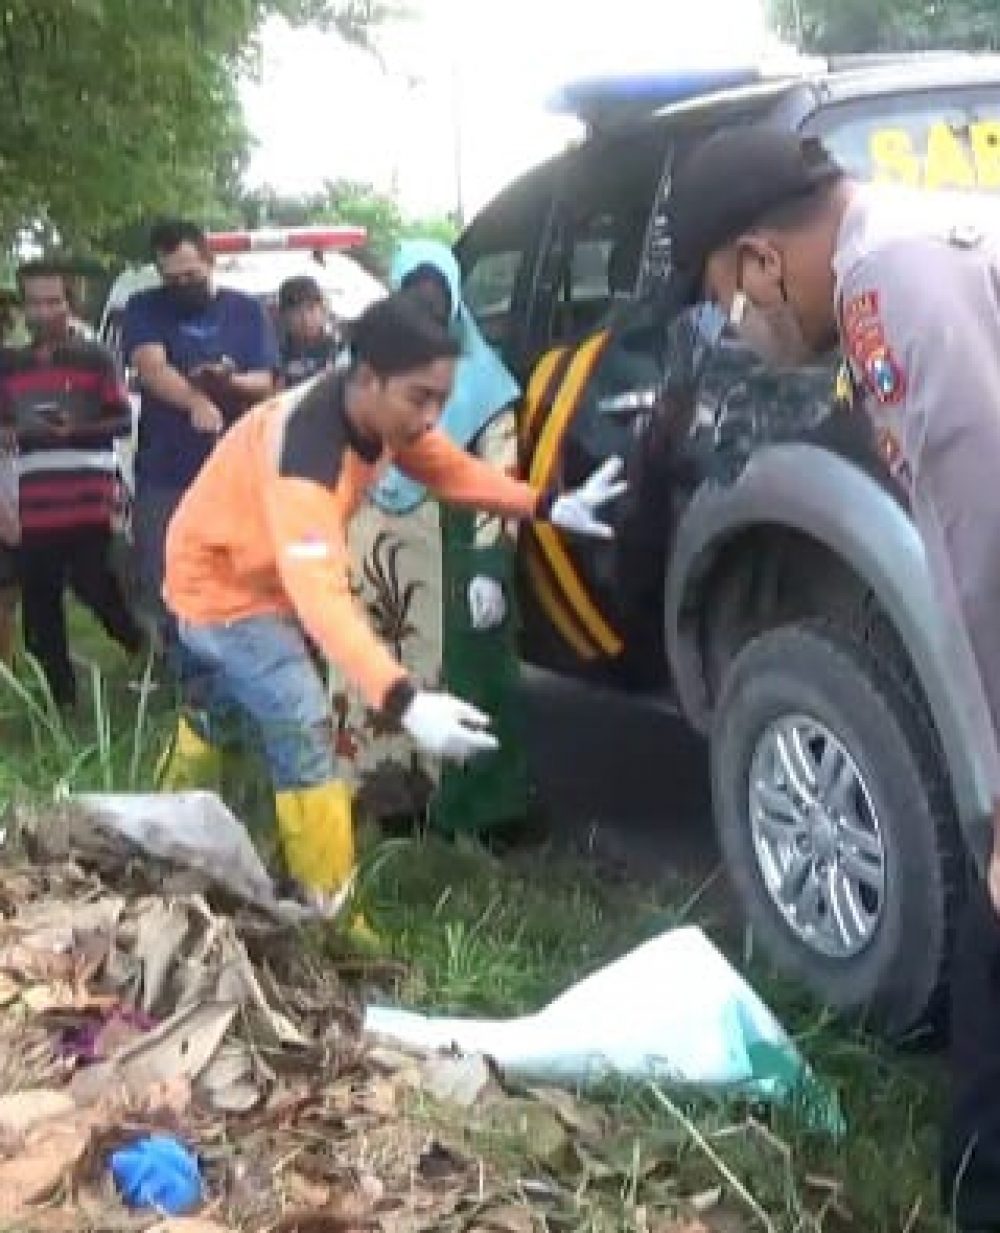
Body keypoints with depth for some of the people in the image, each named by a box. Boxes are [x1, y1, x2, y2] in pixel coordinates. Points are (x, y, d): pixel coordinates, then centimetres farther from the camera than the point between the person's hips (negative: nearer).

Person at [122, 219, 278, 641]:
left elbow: (264, 384, 0)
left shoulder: (247, 311, 8)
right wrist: (197, 401, -33)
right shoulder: (145, 309, 4)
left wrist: (228, 381, -23)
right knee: (159, 588, 1)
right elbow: (152, 369, -14)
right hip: (163, 477, 0)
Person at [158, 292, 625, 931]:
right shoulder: (305, 456, -43)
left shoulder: (383, 412, -17)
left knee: (214, 715, 29)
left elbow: (453, 470, 0)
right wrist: (405, 701, -65)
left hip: (266, 576, 9)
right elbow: (321, 596, -54)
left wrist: (550, 507, -13)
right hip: (223, 585, -9)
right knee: (306, 736, -18)